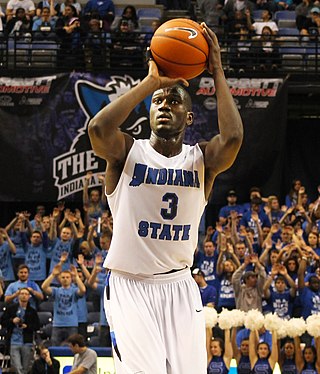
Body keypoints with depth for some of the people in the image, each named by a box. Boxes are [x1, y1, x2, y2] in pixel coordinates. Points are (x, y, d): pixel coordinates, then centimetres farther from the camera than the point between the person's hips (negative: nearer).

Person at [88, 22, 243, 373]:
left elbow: (232, 138, -21)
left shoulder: (202, 159, 2)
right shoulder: (127, 152, -2)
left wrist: (217, 74, -16)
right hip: (129, 287, -3)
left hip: (179, 287, 3)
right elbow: (98, 128, -25)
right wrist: (151, 81, -21)